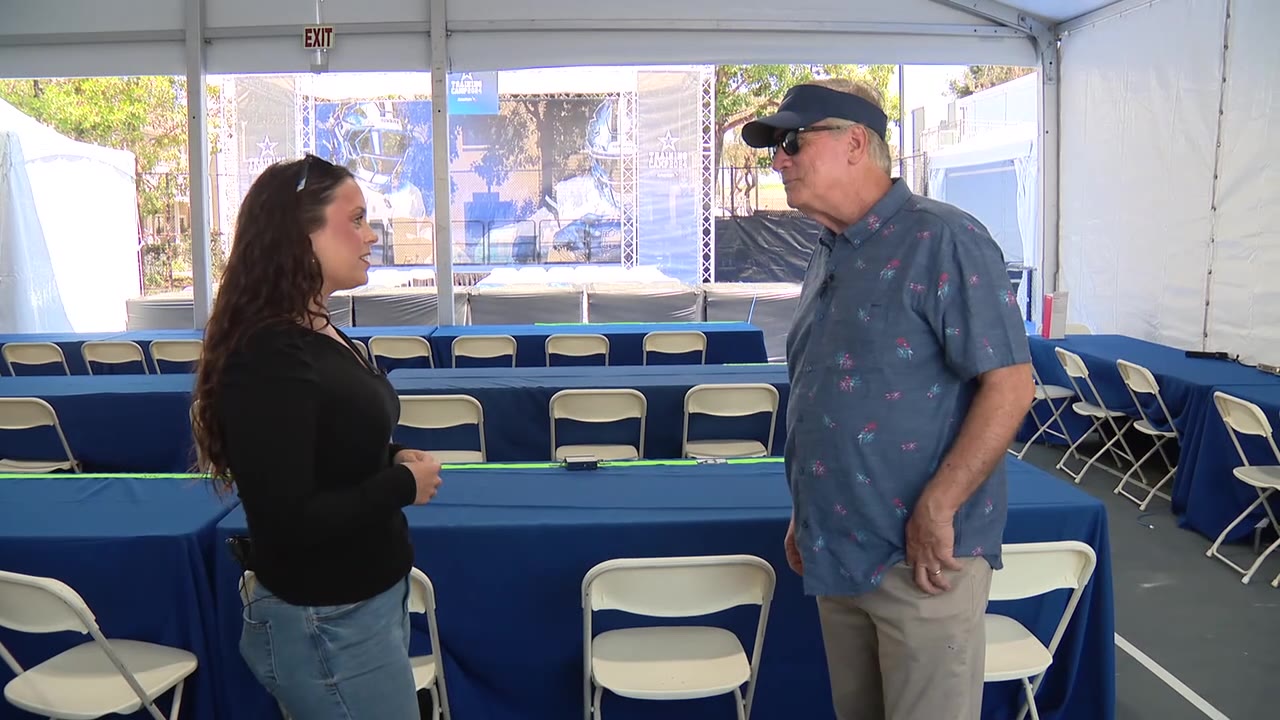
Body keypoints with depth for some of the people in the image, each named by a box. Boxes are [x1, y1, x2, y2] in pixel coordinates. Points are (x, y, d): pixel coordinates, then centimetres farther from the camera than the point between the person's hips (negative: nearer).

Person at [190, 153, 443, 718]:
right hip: (329, 627, -9)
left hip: (371, 599, 9)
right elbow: (287, 521, -28)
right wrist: (405, 485, -17)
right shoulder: (270, 358, -24)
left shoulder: (320, 333, 5)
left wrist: (395, 461, -1)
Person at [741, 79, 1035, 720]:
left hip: (921, 558, -8)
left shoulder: (940, 241, -13)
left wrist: (936, 510, -20)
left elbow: (1010, 385, -18)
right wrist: (803, 514, 17)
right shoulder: (827, 257, 13)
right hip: (837, 554, 8)